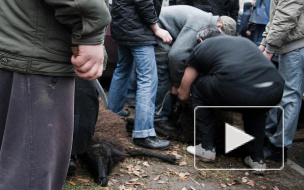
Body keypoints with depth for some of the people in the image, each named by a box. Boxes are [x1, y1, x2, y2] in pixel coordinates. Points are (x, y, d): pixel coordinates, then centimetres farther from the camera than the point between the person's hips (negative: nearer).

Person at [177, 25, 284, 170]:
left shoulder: (201, 47, 25)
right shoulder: (244, 40, 37)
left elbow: (183, 94, 33)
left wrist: (180, 91, 57)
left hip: (236, 91, -5)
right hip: (275, 92, 5)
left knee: (198, 88, 25)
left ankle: (206, 148, 26)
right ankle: (257, 158, 32)